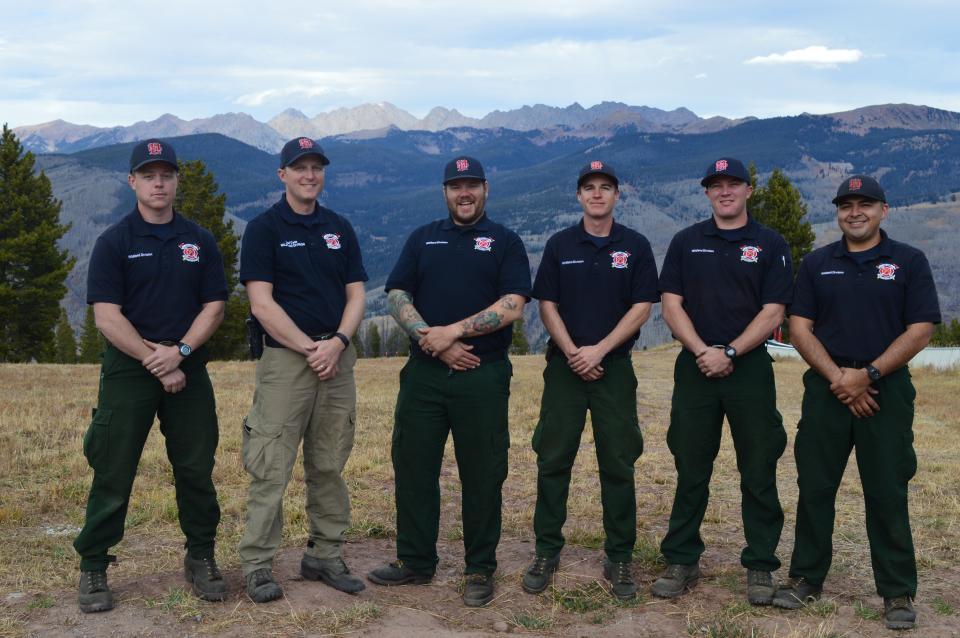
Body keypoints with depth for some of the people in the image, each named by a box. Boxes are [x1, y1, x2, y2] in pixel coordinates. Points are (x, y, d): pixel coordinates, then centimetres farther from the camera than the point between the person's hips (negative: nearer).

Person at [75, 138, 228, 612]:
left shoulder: (199, 241, 8)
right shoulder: (114, 242, -1)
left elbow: (214, 306, 4)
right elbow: (107, 316, -8)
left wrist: (180, 351, -11)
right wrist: (154, 361, -14)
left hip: (188, 371, 3)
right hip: (127, 373, -3)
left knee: (197, 471, 7)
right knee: (112, 475, 1)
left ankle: (201, 558, 22)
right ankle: (93, 568, 13)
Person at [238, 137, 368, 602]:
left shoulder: (340, 228, 13)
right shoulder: (264, 229, -2)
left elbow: (356, 294, 9)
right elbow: (261, 303, -9)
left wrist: (337, 342, -8)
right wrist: (309, 348, -14)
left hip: (337, 360, 5)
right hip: (284, 359, -5)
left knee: (329, 467, 10)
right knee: (270, 469, -5)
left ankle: (325, 556, 19)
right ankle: (257, 565, 3)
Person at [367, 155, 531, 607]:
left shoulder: (504, 242, 6)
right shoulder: (422, 239, 14)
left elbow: (513, 305, -7)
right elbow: (396, 295, 4)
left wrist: (453, 331, -15)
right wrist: (433, 342, -11)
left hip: (483, 378, -3)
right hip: (423, 373, 3)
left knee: (482, 475, 3)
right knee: (413, 468, 7)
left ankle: (480, 570, 15)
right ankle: (415, 561, 21)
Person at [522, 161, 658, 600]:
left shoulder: (635, 246, 3)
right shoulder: (559, 245, 6)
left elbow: (642, 307, -3)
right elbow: (547, 306, 2)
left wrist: (598, 350, -12)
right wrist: (573, 354, -10)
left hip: (614, 366, -1)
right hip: (564, 366, 1)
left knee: (618, 464, 2)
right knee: (553, 460, 2)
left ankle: (620, 560, 12)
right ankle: (547, 552, 13)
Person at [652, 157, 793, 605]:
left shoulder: (770, 245, 3)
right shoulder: (686, 242, 8)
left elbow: (772, 313, -4)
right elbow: (671, 305, 2)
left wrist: (729, 353, -14)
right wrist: (703, 351, -11)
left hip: (750, 370, -1)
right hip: (695, 368, 2)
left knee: (759, 472, 4)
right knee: (690, 471, 7)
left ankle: (760, 567, 15)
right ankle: (682, 562, 17)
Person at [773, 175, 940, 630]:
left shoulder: (909, 262, 2)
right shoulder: (817, 264, 8)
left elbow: (919, 331, -4)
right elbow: (799, 328, 2)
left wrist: (868, 375, -14)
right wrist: (838, 377, -10)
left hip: (886, 391, -2)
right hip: (825, 389, 2)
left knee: (887, 494, 2)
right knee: (814, 488, 6)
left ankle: (898, 593, 13)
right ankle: (806, 578, 18)